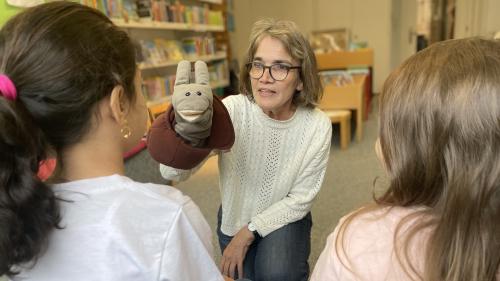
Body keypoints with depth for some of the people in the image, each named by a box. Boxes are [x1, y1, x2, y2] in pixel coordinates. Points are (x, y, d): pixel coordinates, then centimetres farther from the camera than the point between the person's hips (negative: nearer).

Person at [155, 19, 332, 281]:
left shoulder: (317, 125, -21)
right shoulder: (232, 110, -24)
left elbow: (300, 199, -12)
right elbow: (172, 172, -32)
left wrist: (249, 232, -15)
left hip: (284, 218, 0)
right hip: (234, 217, 1)